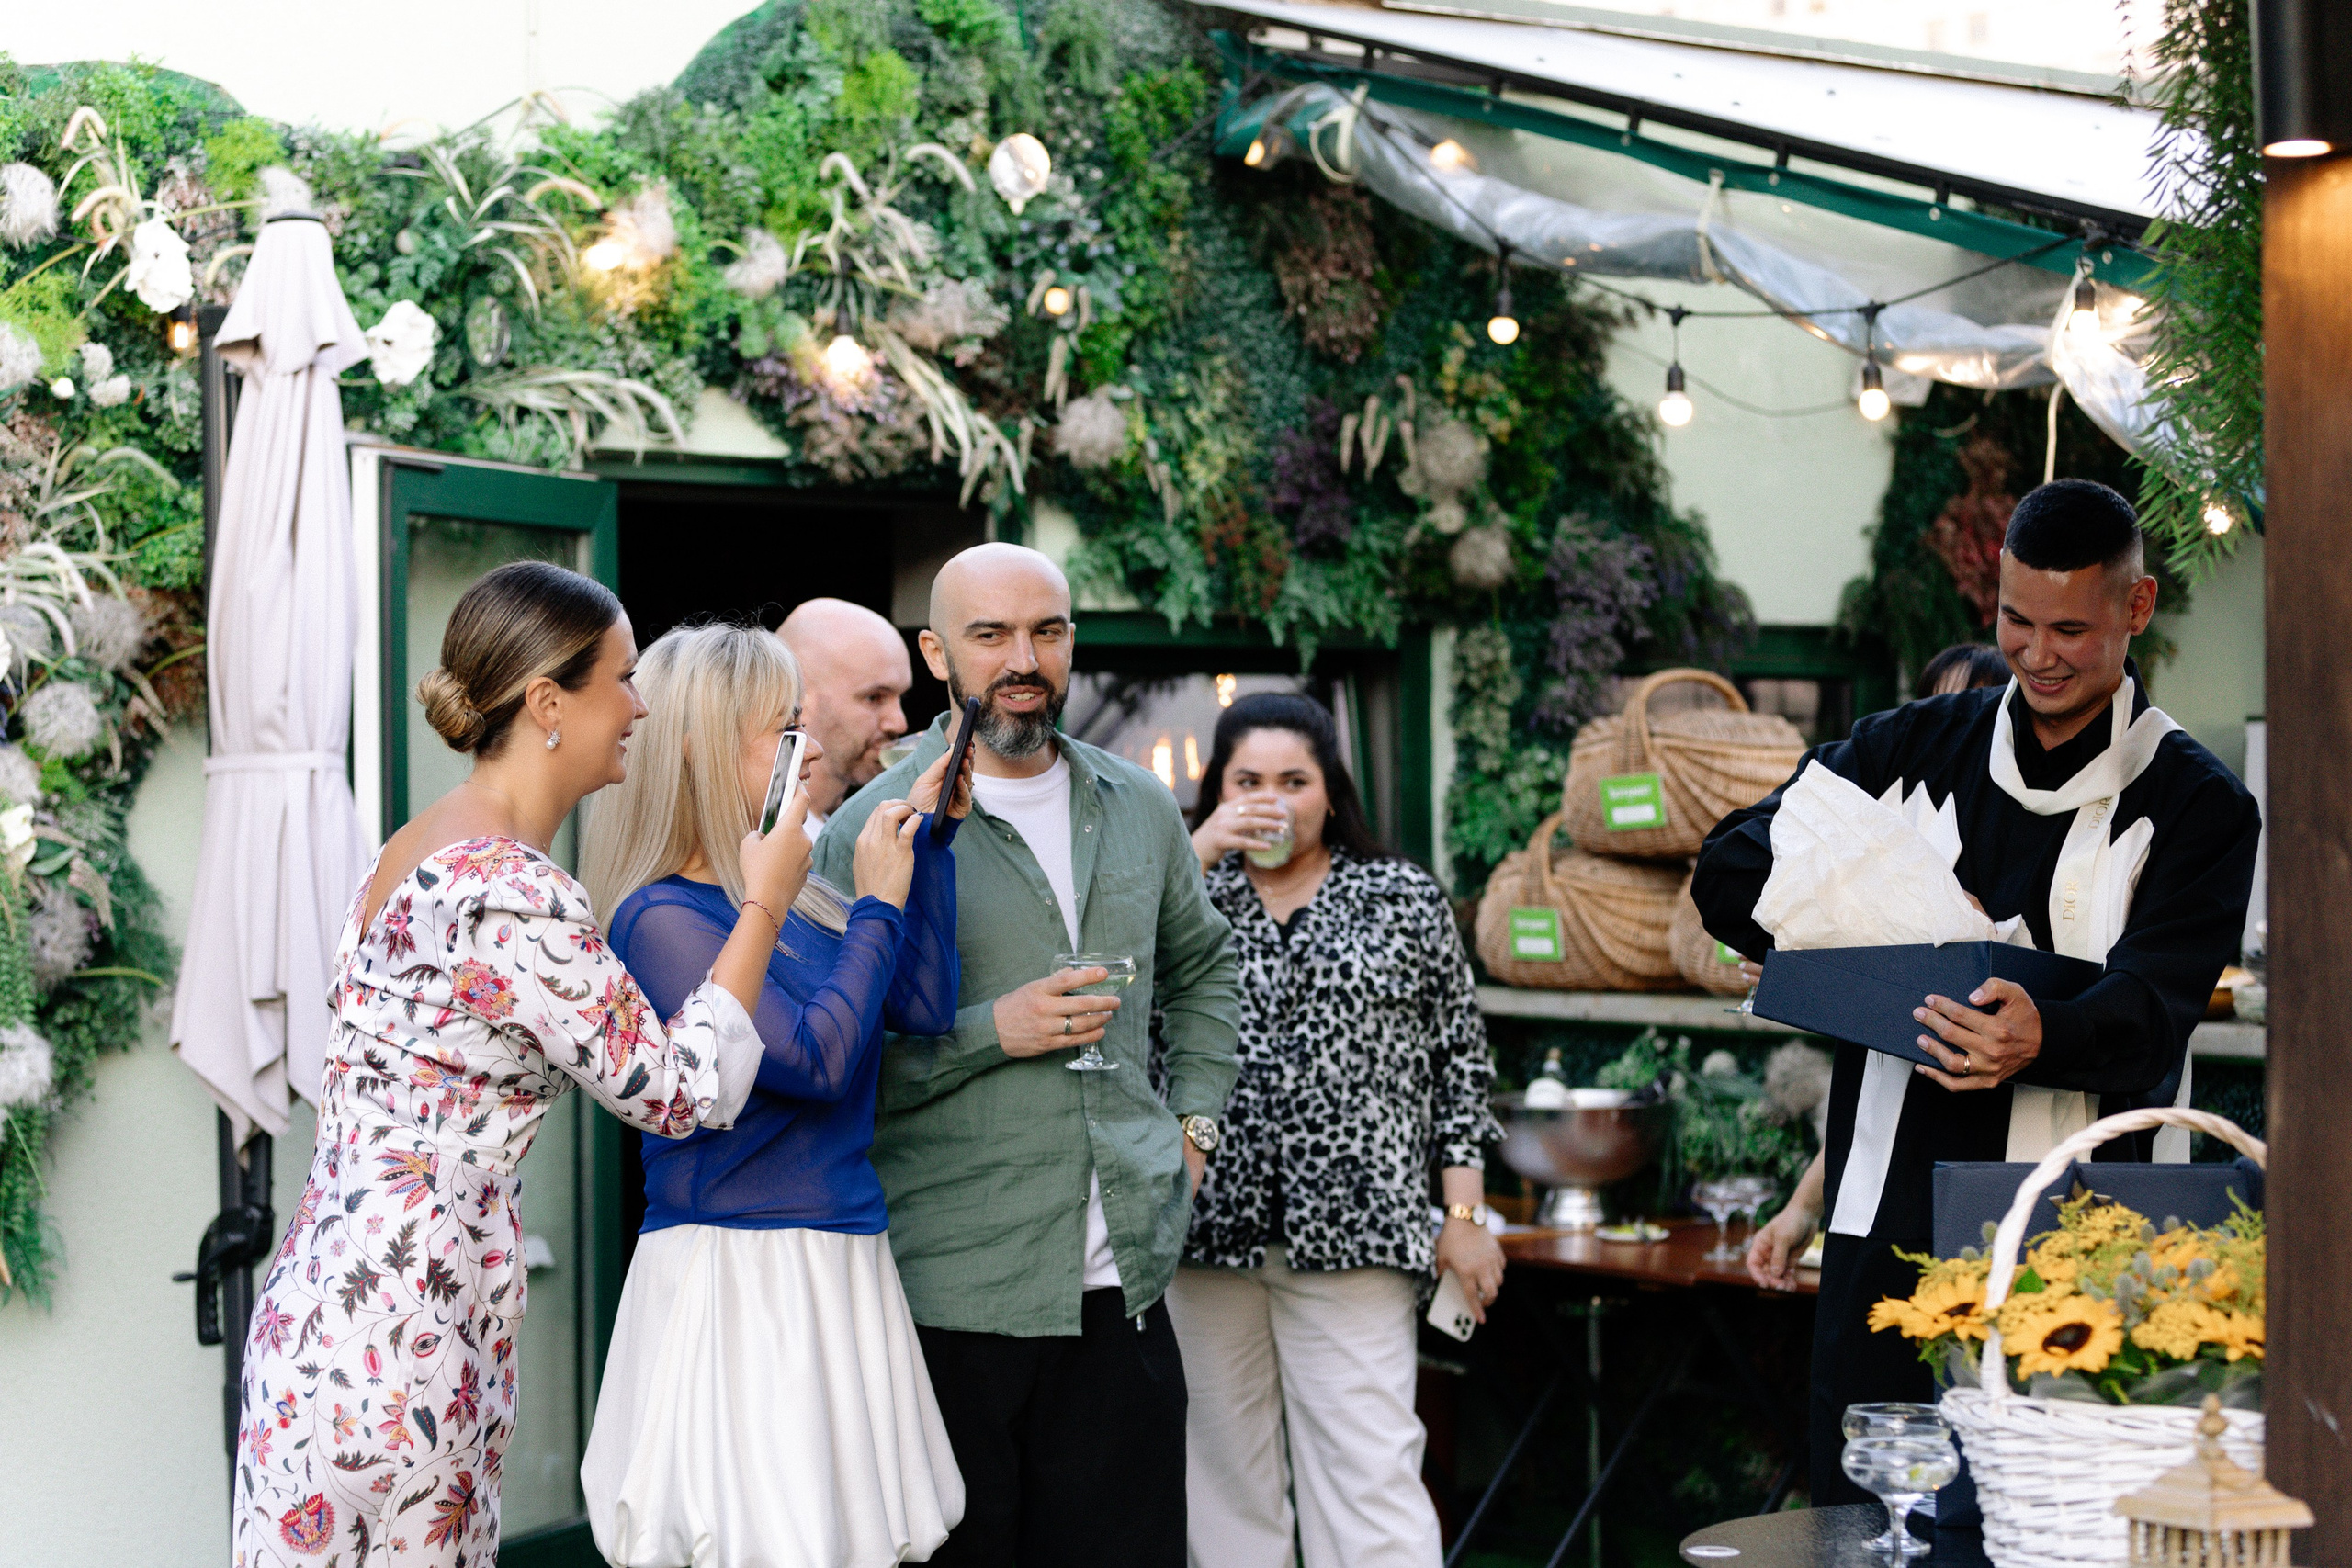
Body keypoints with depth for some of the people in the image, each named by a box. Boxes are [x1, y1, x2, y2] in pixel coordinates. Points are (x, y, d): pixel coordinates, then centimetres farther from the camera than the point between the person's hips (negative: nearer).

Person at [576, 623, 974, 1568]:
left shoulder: (796, 894, 11)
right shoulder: (663, 917, -12)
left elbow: (925, 1007, 6)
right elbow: (813, 1059, -19)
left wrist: (931, 838, 6)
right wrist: (878, 907, -8)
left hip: (839, 1265, 8)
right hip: (737, 1269, -8)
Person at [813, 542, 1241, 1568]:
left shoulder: (1139, 809, 11)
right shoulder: (874, 829, -5)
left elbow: (1201, 971, 29)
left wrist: (1195, 1121, 17)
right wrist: (992, 1032, -16)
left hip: (1122, 1281, 4)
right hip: (949, 1296, -4)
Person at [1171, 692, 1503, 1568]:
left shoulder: (1405, 902, 8)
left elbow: (1459, 1061, 8)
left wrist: (1465, 1217, 3)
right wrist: (1196, 854, -12)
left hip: (1351, 1233, -2)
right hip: (1207, 1229, 2)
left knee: (1371, 1470, -7)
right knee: (1224, 1468, 7)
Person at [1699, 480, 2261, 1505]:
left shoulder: (2195, 805, 3)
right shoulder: (1910, 751, 13)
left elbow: (2149, 1009, -10)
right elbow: (1730, 873, 10)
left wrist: (2042, 1039, -32)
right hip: (1888, 1226, 3)